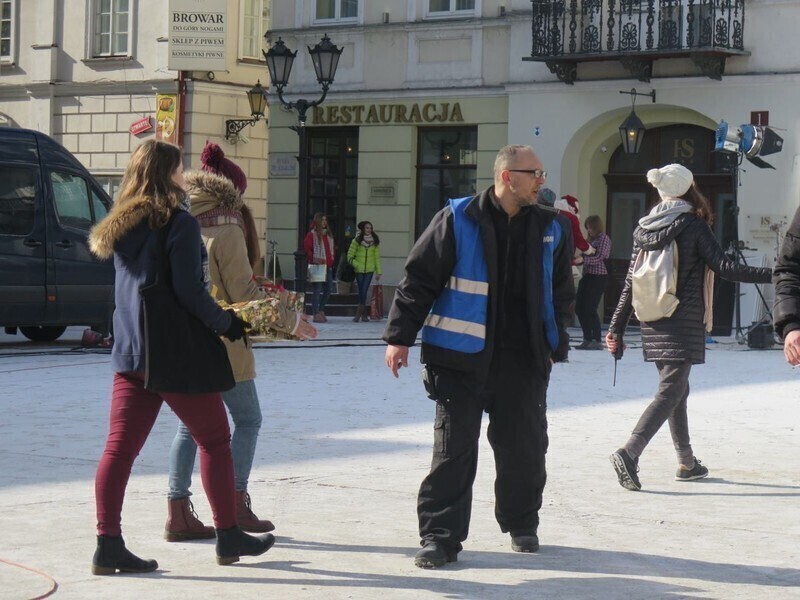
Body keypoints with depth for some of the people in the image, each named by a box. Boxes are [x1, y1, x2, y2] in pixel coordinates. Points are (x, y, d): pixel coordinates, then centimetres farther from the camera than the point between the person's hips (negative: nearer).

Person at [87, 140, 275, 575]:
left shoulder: (122, 225, 10)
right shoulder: (179, 223, -12)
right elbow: (189, 291, -17)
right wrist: (227, 324, -6)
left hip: (130, 352, 6)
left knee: (120, 447, 2)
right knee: (214, 440, 9)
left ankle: (108, 544, -2)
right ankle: (228, 537, 16)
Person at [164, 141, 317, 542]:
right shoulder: (227, 231, -14)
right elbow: (244, 293, -14)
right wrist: (289, 321, -4)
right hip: (221, 343, -6)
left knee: (190, 425, 10)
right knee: (247, 419, 8)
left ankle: (178, 513, 5)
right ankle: (236, 506, 6)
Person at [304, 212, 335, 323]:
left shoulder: (328, 235, 18)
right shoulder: (312, 234, -5)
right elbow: (306, 248, -10)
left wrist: (331, 260, 13)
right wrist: (313, 259, -14)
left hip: (328, 267, 8)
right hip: (317, 267, -7)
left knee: (327, 290, 10)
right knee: (317, 290, -7)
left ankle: (321, 311, 24)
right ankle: (316, 314, -5)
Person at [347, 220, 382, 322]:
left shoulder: (375, 242, 6)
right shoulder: (357, 241, 1)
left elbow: (377, 257, 7)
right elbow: (350, 256, 3)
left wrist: (378, 272, 5)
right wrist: (356, 264, -9)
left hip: (369, 270, 0)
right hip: (359, 270, 0)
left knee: (364, 291, -9)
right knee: (361, 292, 2)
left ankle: (358, 314, -4)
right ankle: (364, 314, 10)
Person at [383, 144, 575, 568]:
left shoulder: (549, 230, 8)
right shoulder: (458, 221, -6)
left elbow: (561, 295, 17)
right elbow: (419, 279, -5)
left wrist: (555, 346, 13)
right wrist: (399, 337, -7)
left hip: (523, 359, 4)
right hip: (461, 357, -4)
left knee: (524, 447, 9)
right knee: (453, 447, -3)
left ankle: (521, 523, 28)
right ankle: (440, 536, 3)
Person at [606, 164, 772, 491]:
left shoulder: (644, 229, 7)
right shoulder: (694, 226, -9)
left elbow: (630, 282, 9)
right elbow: (724, 267, -15)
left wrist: (616, 328, 12)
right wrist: (772, 274, -12)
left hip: (653, 325, 6)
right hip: (684, 323, -6)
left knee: (677, 389, 18)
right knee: (669, 392, -8)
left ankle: (687, 462, 23)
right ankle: (630, 452, -24)